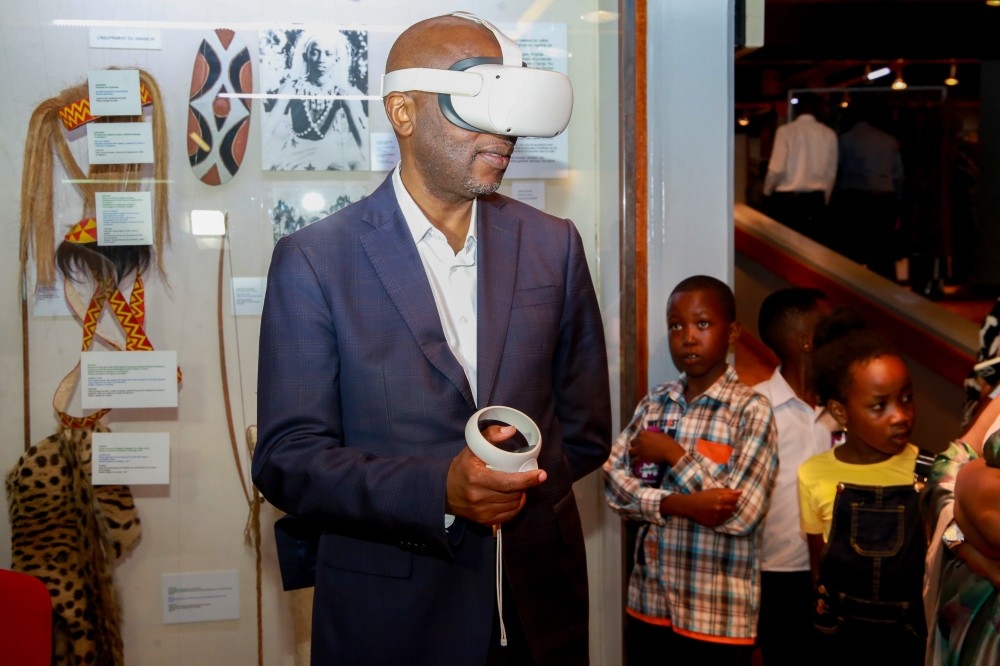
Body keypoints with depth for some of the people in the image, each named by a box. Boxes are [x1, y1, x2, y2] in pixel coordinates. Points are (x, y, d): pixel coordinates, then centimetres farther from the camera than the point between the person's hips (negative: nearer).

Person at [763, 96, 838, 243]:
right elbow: (831, 172, 5)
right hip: (815, 199, 3)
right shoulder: (829, 134, 2)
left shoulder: (786, 130, -8)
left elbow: (776, 168, -11)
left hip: (786, 198, -3)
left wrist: (767, 192, 6)